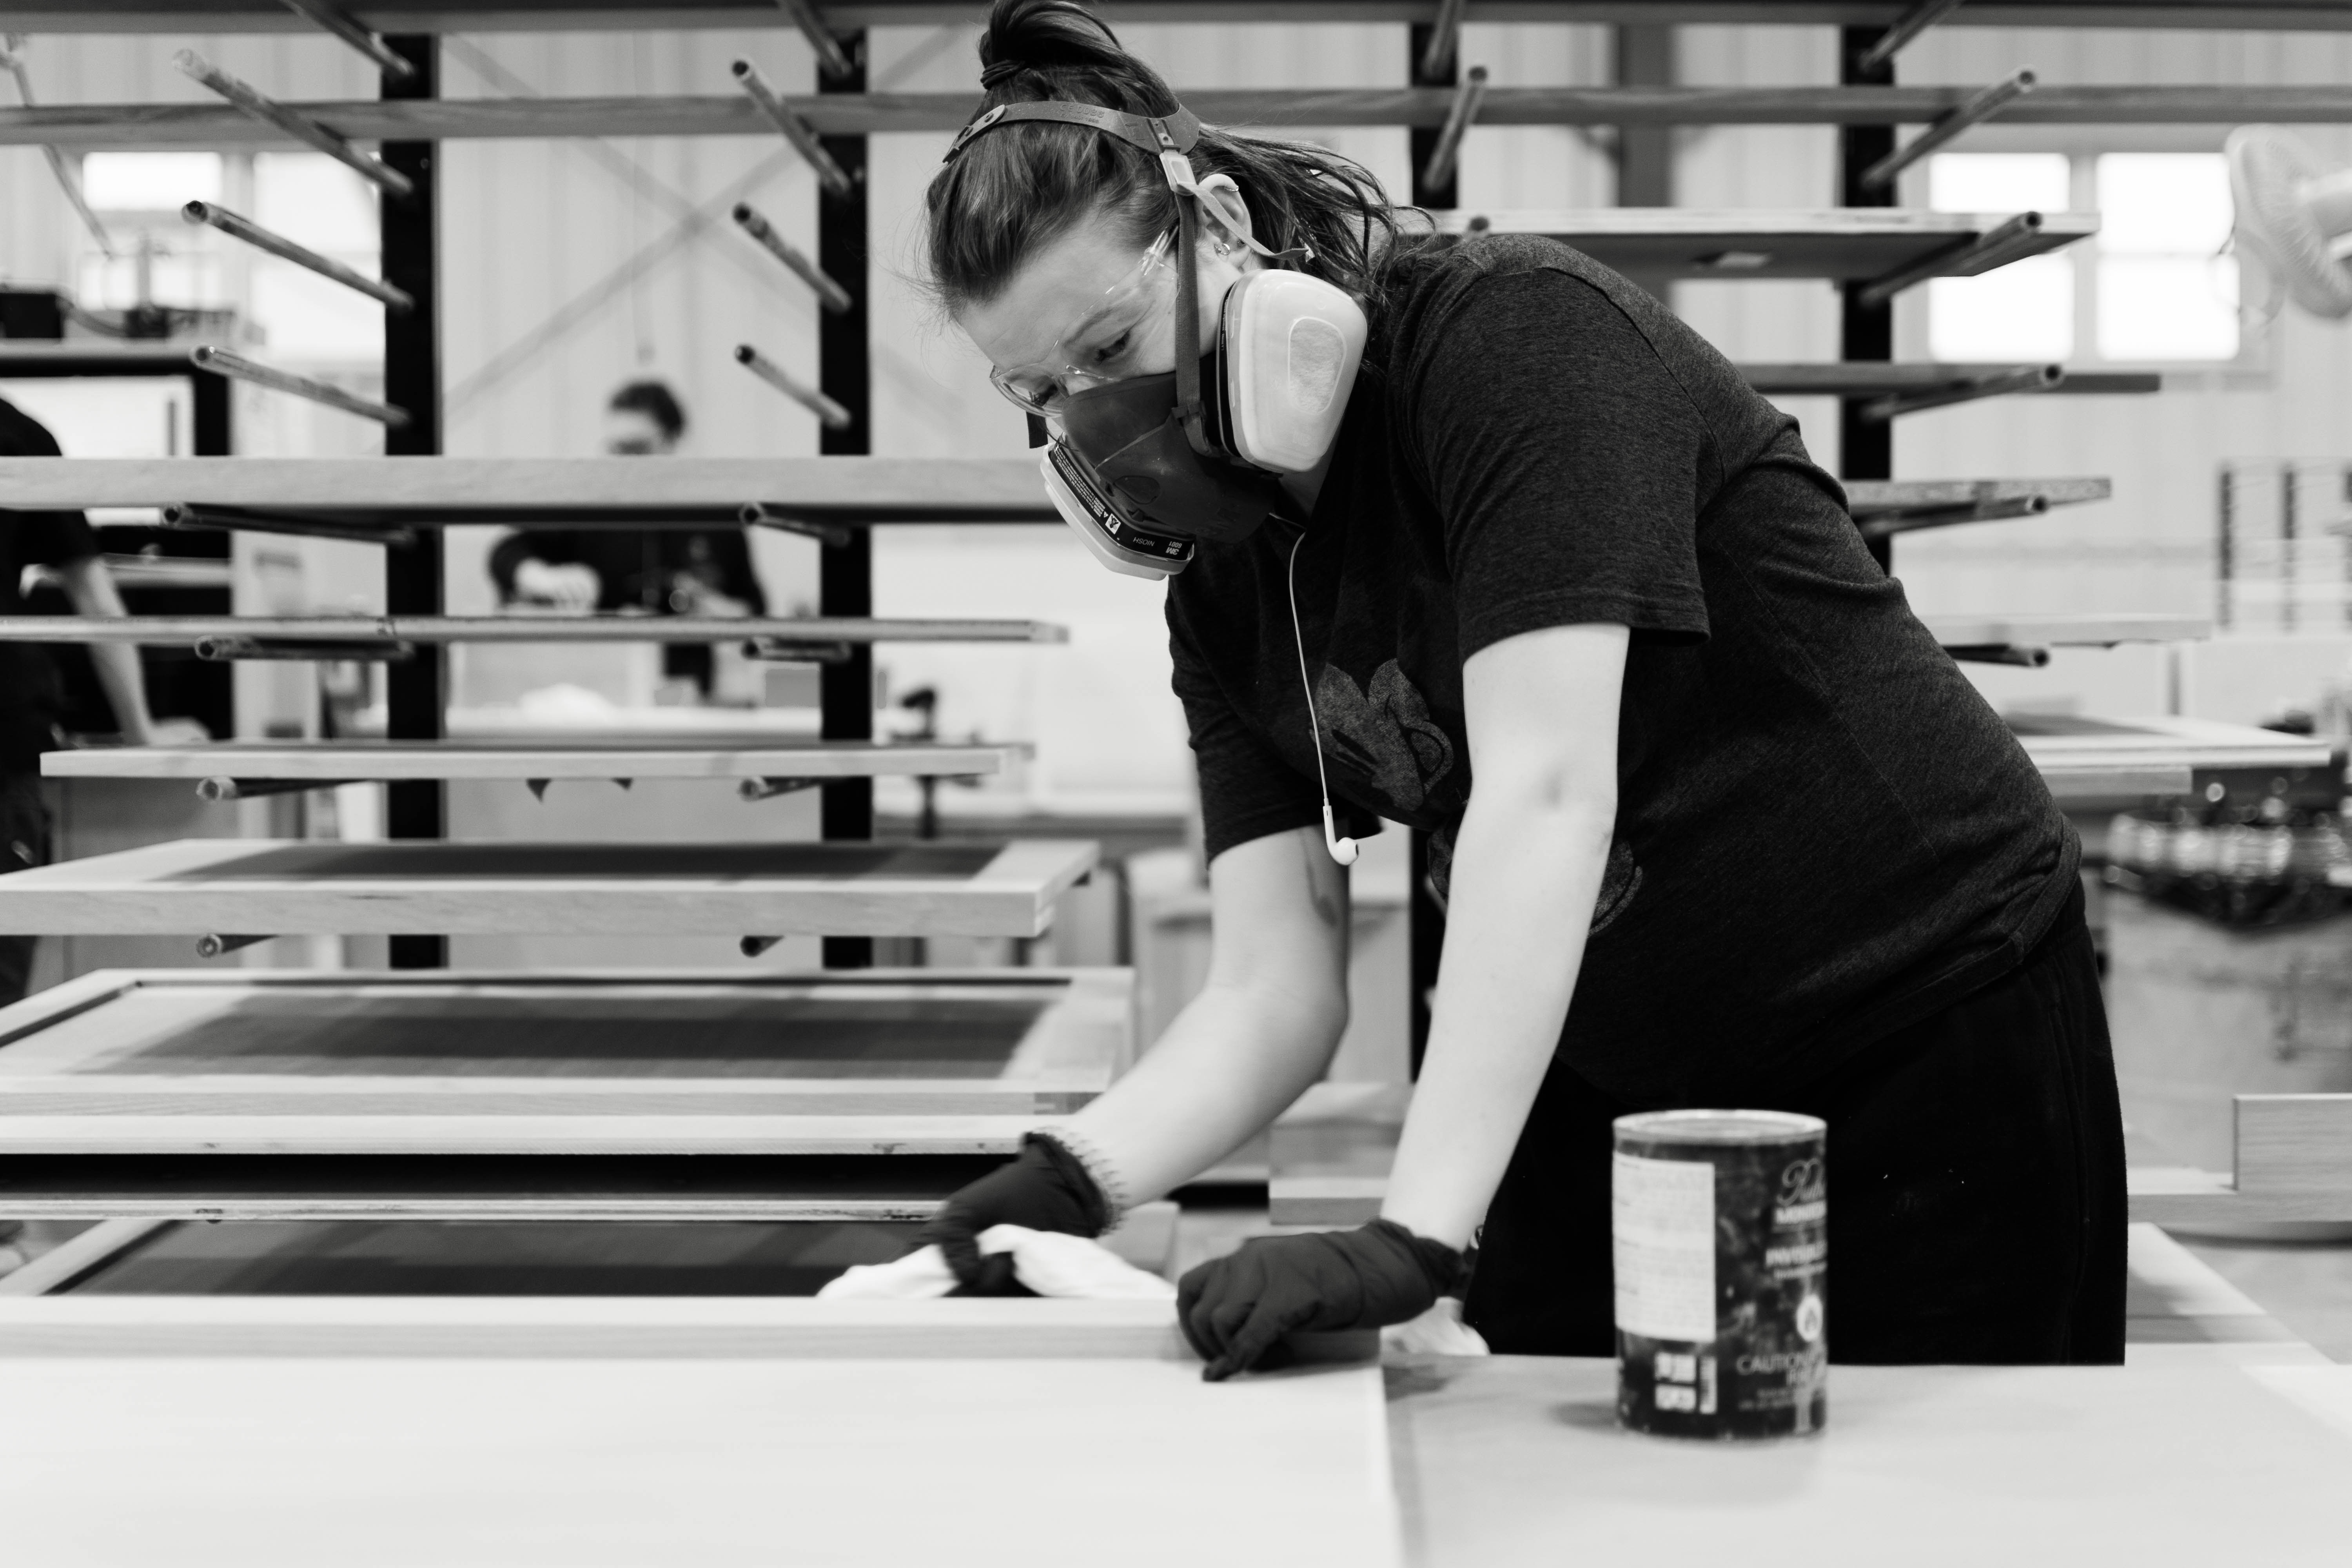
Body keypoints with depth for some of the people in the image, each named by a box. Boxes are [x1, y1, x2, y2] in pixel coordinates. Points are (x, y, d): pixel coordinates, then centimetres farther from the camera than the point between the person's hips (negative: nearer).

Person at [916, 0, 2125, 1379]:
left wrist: (1416, 1239, -37)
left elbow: (1543, 796, -31)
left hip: (1926, 1021, -6)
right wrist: (1078, 1177, -23)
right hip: (1619, 1083, 6)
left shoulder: (1512, 334, -20)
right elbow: (1273, 986, -4)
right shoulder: (1226, 589, 1)